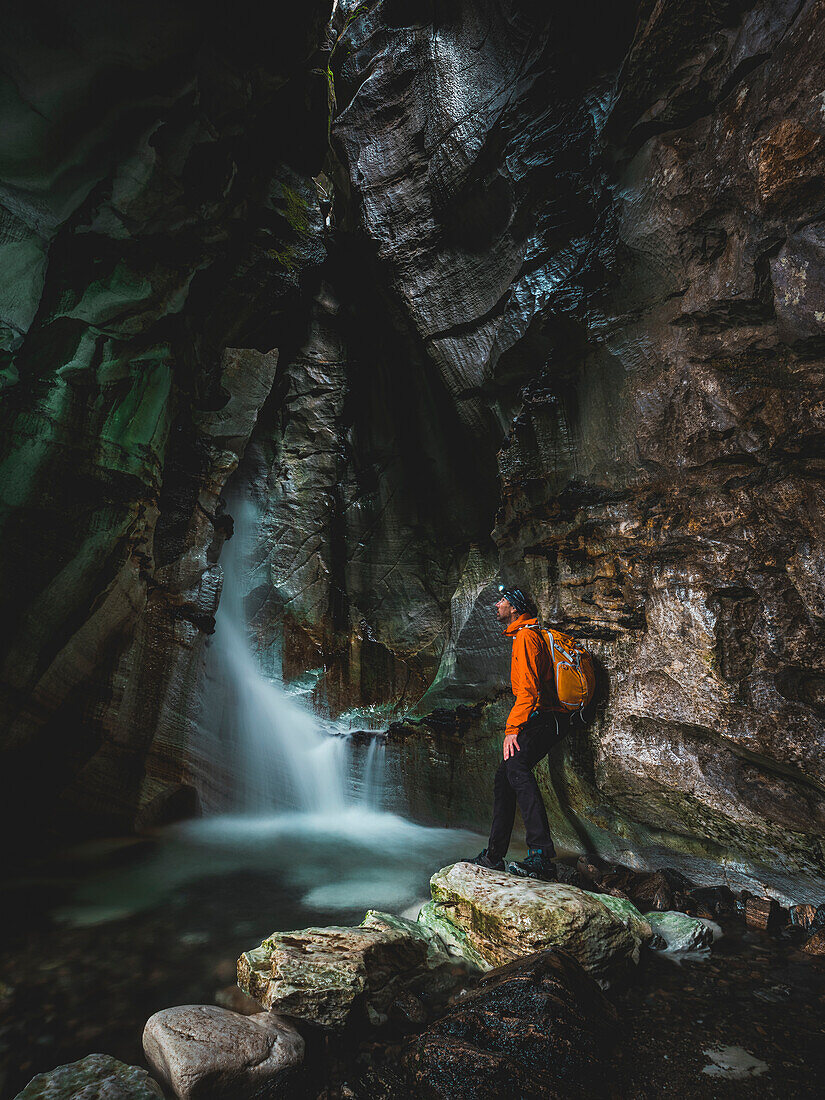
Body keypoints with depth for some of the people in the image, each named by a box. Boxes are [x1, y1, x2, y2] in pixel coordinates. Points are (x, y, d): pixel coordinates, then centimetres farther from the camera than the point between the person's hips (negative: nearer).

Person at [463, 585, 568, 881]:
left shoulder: (525, 636, -11)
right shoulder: (522, 635, 23)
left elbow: (528, 690, -21)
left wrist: (512, 729, -25)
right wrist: (515, 726, 27)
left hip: (543, 719, -11)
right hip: (540, 720, 11)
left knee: (516, 766, -32)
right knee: (504, 778, 10)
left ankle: (541, 857, -39)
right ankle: (493, 857, 18)